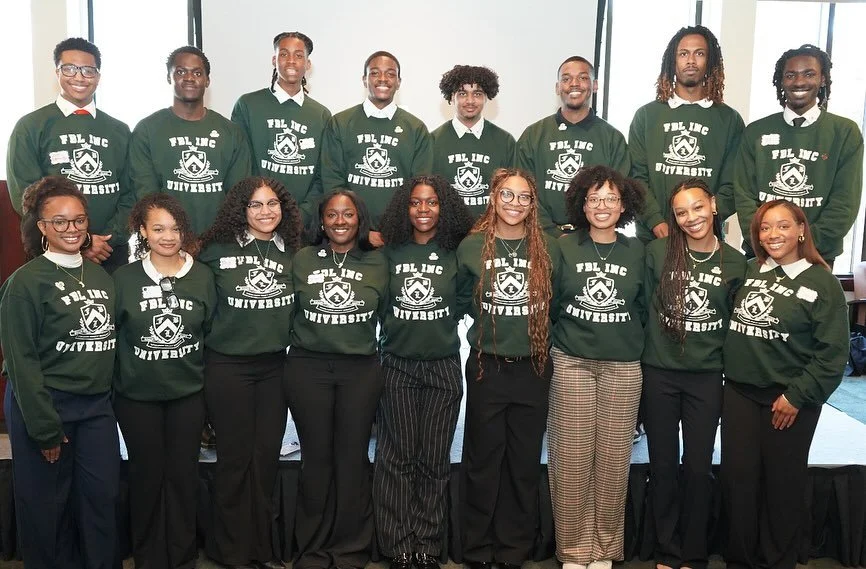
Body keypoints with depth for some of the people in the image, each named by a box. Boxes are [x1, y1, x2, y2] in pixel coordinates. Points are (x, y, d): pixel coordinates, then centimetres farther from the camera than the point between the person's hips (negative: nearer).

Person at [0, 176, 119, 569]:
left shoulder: (100, 276, 10)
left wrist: (107, 395, 10)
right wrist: (44, 426, -14)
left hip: (97, 406, 5)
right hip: (44, 405, -5)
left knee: (103, 498, 8)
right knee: (47, 505, 6)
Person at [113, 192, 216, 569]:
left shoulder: (203, 276, -1)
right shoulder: (124, 277, -5)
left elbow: (212, 332, 6)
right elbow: (109, 334, 1)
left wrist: (208, 379, 5)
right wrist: (115, 380, -1)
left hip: (188, 393, 1)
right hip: (137, 395, -1)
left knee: (183, 475, 8)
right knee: (147, 475, 9)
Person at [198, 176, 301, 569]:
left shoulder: (292, 253, 4)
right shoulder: (218, 249, -5)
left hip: (275, 366, 3)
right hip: (228, 366, -3)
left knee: (267, 454, 8)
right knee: (235, 456, 3)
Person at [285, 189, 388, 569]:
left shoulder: (377, 263, 5)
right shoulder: (301, 260, 4)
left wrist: (360, 341, 10)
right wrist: (309, 338, 7)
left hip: (361, 369, 0)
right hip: (307, 369, 0)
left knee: (352, 457, 3)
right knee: (316, 456, 4)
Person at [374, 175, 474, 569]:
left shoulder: (456, 253, 0)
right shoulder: (390, 252, 3)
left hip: (443, 368, 0)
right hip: (397, 366, 0)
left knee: (434, 460, 5)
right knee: (397, 458, 3)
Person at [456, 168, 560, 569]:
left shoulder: (548, 249, 3)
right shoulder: (472, 247, -1)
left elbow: (556, 304, 10)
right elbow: (463, 302, 9)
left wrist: (533, 328, 0)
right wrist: (491, 321, 2)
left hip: (533, 367, 1)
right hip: (486, 366, -1)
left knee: (525, 460, 9)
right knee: (483, 459, 6)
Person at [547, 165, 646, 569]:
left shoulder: (636, 252, 5)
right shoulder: (564, 247, 1)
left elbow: (645, 308, 13)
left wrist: (628, 336, 5)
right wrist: (559, 340, 4)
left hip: (623, 367, 1)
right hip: (571, 363, -1)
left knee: (613, 459, 4)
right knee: (572, 458, 0)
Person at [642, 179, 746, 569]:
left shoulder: (734, 262, 0)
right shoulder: (657, 252, -5)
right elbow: (645, 305, 2)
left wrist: (726, 365, 6)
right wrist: (652, 346, 3)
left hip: (707, 378, 1)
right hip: (659, 374, 0)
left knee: (698, 467, 7)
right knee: (663, 465, 9)